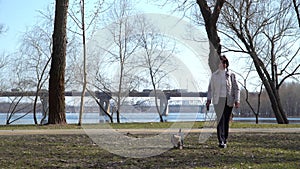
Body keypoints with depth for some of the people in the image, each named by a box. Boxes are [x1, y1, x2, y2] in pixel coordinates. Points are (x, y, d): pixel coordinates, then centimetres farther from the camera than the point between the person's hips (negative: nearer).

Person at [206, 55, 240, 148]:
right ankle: (221, 141, -16)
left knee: (226, 121, 5)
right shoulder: (214, 75, 7)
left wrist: (237, 100, -3)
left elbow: (236, 88, 6)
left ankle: (225, 140, 15)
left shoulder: (231, 75, 5)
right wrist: (209, 99, -1)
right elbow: (210, 88, 10)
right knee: (220, 120, -11)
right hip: (218, 100, -1)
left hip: (229, 101, 1)